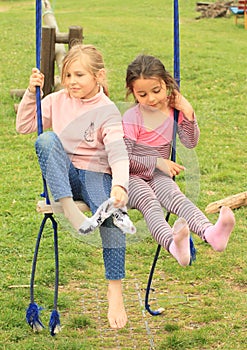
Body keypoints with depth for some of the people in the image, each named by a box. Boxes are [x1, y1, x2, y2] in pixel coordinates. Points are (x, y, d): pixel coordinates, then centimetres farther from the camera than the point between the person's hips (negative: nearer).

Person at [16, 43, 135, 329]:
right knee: (46, 139, -27)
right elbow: (23, 126, 11)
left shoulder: (106, 111, -7)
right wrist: (31, 93, -3)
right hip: (63, 176, 3)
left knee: (110, 214, -33)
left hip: (95, 174, -3)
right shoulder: (58, 101, 6)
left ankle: (115, 293, -31)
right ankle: (71, 212, -40)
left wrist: (119, 185, -37)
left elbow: (118, 154, -18)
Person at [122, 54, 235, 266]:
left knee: (175, 196, -28)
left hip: (158, 176, 4)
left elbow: (191, 143, 9)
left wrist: (188, 115, -6)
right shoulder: (132, 119, -12)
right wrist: (158, 162, -17)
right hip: (131, 177, -4)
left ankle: (210, 233, -59)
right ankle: (174, 245, -65)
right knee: (149, 203, -34)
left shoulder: (173, 110, 3)